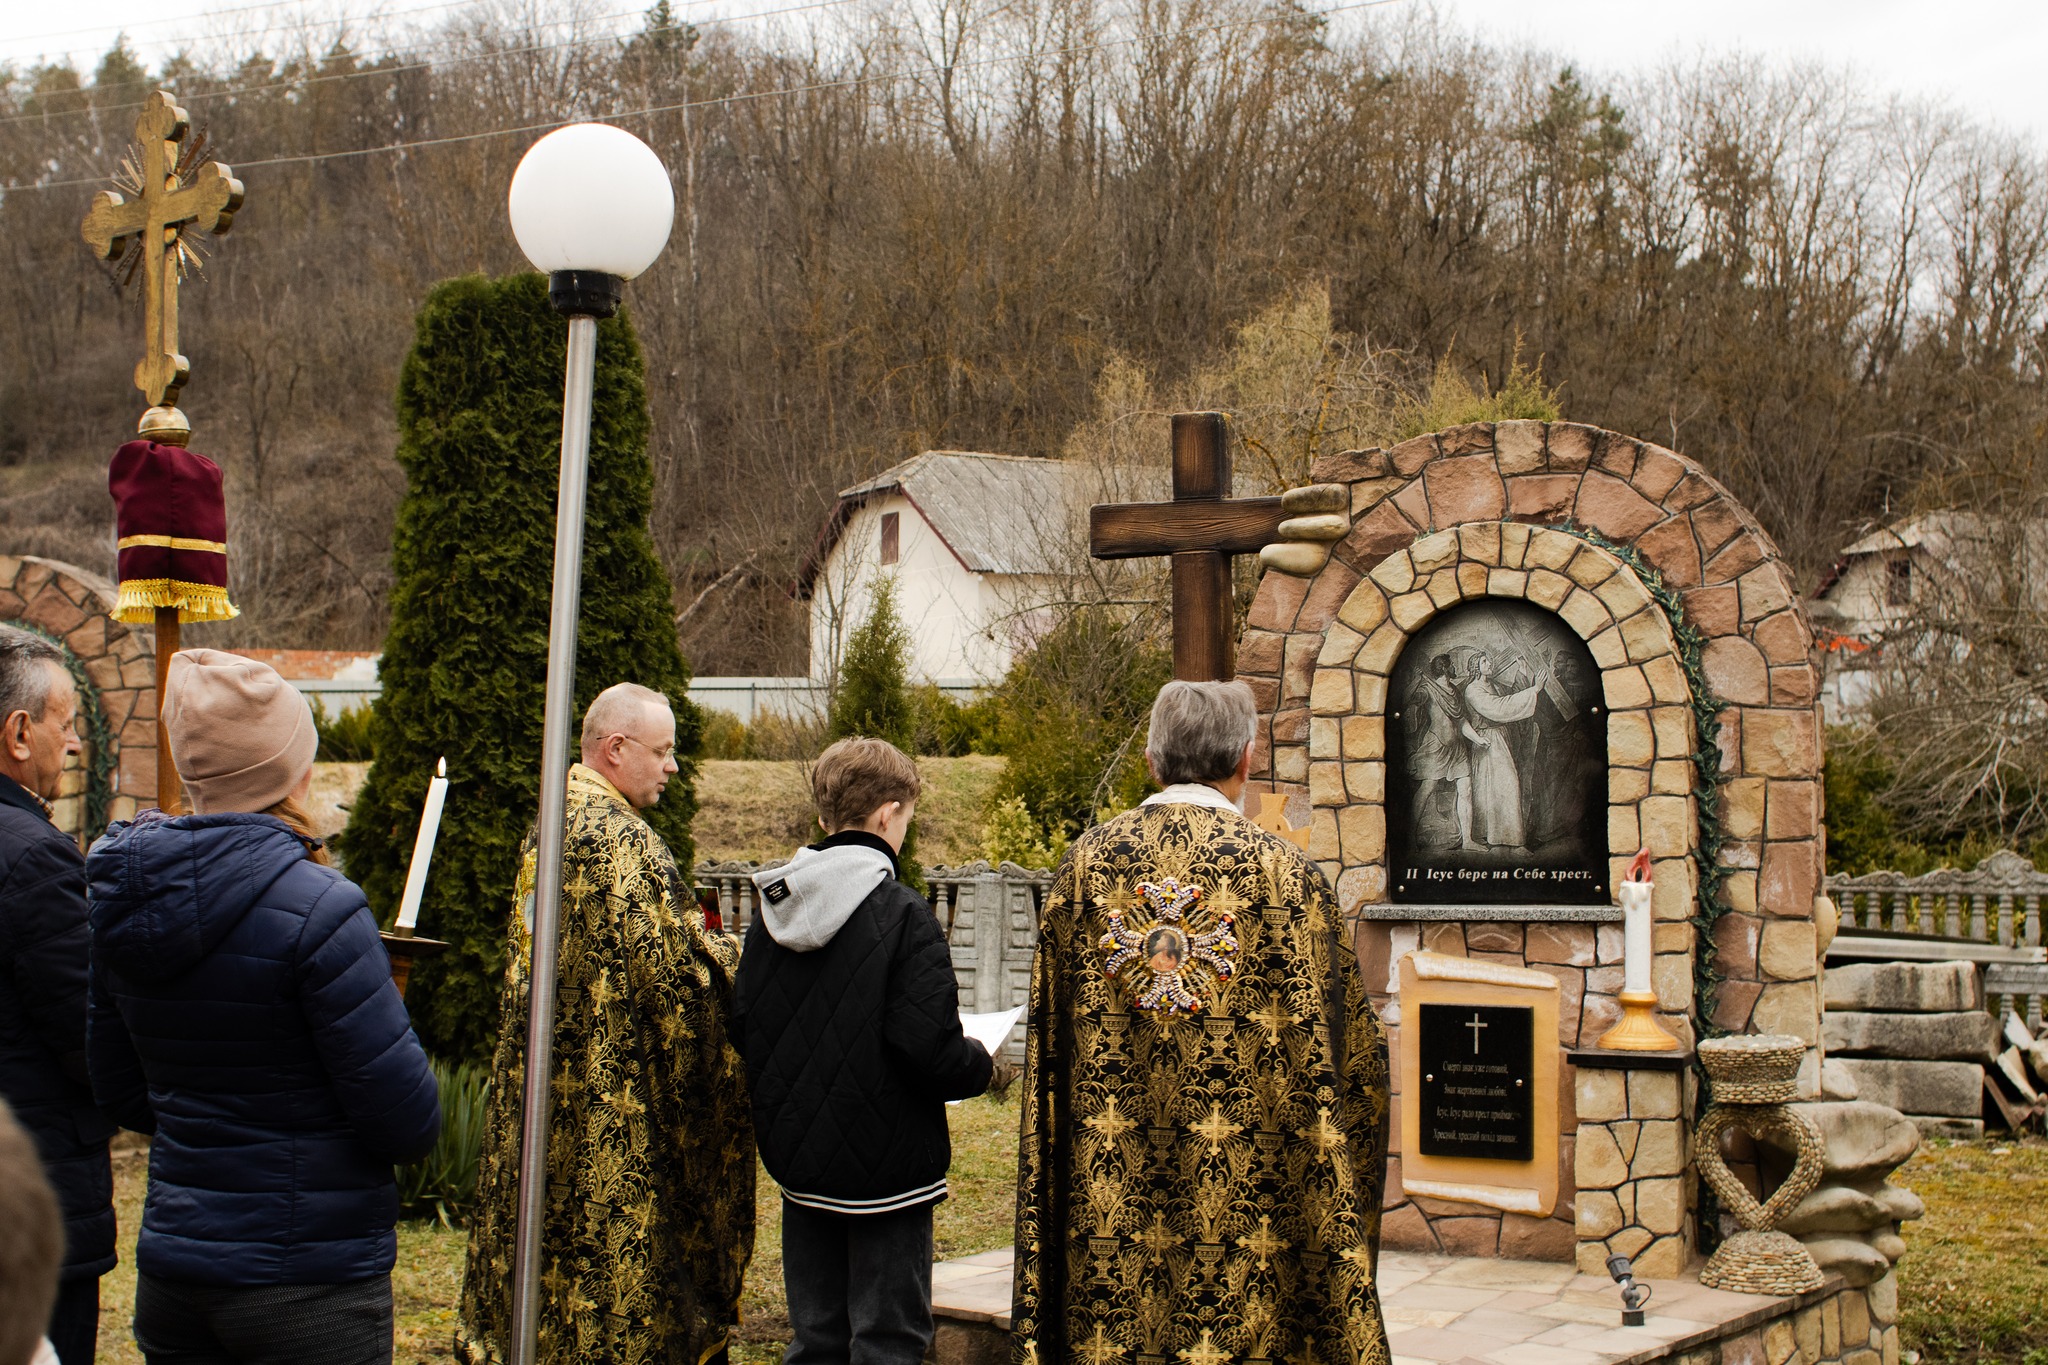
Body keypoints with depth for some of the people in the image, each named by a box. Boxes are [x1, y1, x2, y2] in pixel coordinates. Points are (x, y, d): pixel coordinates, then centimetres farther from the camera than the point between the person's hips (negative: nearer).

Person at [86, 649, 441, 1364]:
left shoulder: (121, 900, 2)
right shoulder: (317, 909, -20)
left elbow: (124, 1097, 11)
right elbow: (408, 1123, -18)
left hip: (169, 1272, 6)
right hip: (310, 1286, -6)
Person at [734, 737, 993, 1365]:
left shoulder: (771, 913, 2)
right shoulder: (902, 914, -16)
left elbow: (742, 1031, 5)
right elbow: (930, 1049, -21)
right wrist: (983, 1065, -1)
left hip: (797, 1156, 6)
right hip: (885, 1164, -6)